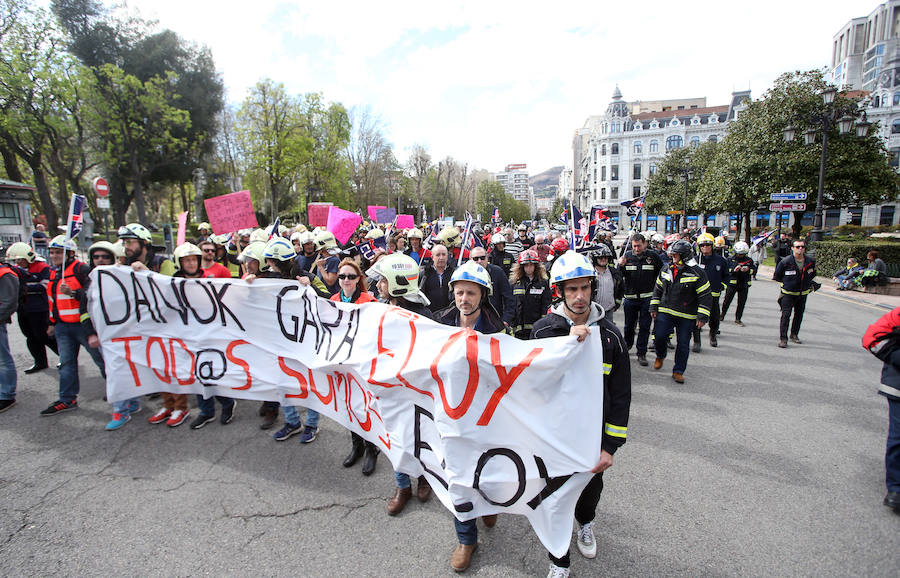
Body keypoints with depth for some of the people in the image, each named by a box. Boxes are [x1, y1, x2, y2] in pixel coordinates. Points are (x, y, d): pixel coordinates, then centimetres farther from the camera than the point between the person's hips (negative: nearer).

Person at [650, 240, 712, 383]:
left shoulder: (697, 273, -9)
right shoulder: (666, 269, 5)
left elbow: (706, 296, -8)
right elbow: (658, 289, 15)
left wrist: (702, 317, -12)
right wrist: (654, 307, 12)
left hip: (686, 317, -3)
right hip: (665, 312, 3)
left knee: (683, 344, 4)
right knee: (659, 337, 0)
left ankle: (678, 371, 18)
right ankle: (660, 356, 32)